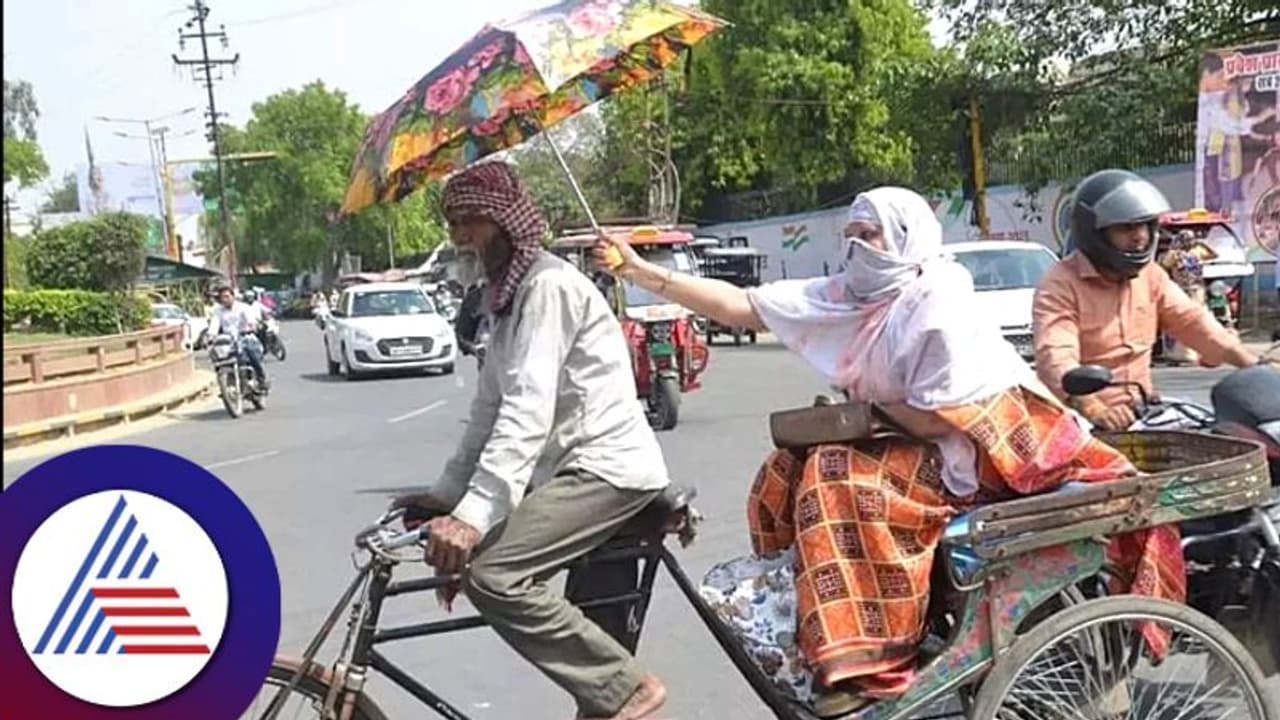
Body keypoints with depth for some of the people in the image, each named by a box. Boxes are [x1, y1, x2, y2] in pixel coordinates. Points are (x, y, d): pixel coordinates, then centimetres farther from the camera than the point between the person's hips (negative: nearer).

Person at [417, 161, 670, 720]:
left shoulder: (547, 284, -14)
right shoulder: (507, 295, 18)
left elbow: (528, 412, -26)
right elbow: (490, 412, 19)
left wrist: (473, 514, -33)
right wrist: (445, 496, 11)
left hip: (609, 466, -11)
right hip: (586, 468, 11)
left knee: (491, 575, -23)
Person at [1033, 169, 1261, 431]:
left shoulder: (1150, 275, 14)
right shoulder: (1060, 285, -11)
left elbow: (1190, 319, 8)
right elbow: (1055, 357, -24)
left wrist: (1251, 363, -6)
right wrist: (1093, 407, -40)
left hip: (1140, 410, 6)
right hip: (1083, 419, -6)